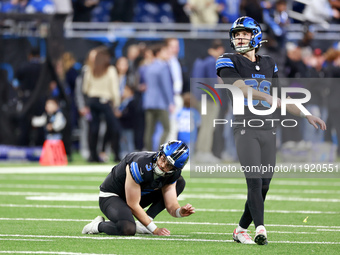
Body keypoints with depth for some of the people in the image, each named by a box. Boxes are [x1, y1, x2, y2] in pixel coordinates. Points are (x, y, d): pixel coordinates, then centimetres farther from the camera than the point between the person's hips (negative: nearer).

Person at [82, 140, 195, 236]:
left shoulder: (173, 175, -13)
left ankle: (142, 225, -8)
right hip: (111, 196, -8)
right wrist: (155, 230, -26)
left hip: (137, 196, 8)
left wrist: (180, 211, -32)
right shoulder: (140, 166, -34)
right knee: (128, 230, -38)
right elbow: (133, 205, -28)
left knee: (180, 182, -2)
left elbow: (171, 205, -7)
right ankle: (99, 225, -3)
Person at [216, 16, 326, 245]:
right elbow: (240, 87, -18)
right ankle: (260, 228, -26)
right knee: (254, 181, -17)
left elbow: (279, 99, 23)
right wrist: (265, 96, -33)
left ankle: (242, 230, 13)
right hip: (245, 129, -5)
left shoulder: (269, 65, 17)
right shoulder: (229, 62, 1)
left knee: (264, 184, 2)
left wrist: (306, 115, 17)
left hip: (268, 131, 5)